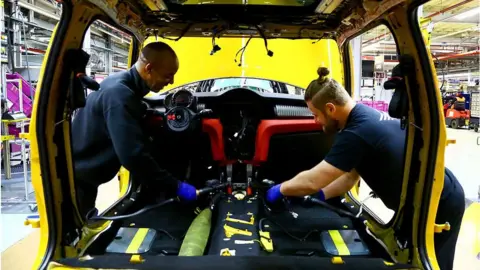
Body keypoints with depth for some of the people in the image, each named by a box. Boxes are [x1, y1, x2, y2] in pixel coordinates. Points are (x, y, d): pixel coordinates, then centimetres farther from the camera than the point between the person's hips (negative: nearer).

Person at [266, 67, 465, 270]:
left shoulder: (357, 134, -31)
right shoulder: (367, 116, 1)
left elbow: (311, 182, -27)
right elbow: (350, 176, 8)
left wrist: (280, 190, -10)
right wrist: (319, 196, 3)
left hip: (440, 205, -9)